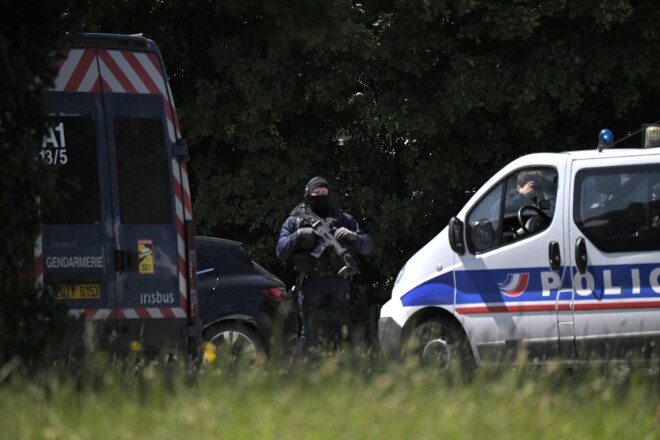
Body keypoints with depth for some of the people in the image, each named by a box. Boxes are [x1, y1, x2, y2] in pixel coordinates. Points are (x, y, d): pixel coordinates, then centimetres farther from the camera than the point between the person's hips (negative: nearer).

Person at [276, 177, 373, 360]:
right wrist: (298, 235, -9)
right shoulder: (295, 221, 15)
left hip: (338, 283, 1)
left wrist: (352, 236, -8)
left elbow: (367, 246, 12)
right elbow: (281, 251, 6)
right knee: (309, 336, 0)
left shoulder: (343, 219, 18)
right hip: (310, 285, -1)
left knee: (344, 334, -5)